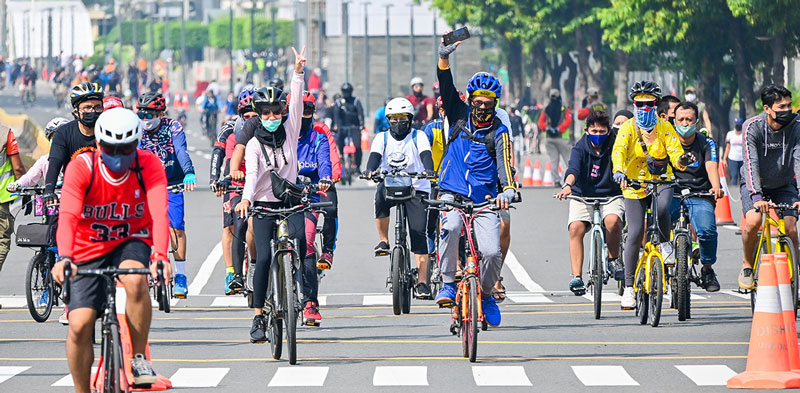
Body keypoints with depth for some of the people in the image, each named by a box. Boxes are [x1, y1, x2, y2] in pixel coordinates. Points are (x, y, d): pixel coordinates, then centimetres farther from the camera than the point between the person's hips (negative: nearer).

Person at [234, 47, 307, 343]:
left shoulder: (289, 130, 3)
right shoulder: (254, 144, -5)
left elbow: (296, 103, -10)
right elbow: (251, 172, -20)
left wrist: (298, 73, -22)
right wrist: (246, 198, -38)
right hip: (264, 203, -2)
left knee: (300, 237, -27)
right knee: (264, 257, -11)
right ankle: (258, 316, -6)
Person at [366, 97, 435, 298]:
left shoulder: (418, 137, 0)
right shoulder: (382, 138, 5)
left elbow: (426, 156, -16)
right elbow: (374, 157, -11)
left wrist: (429, 171, -38)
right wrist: (371, 171, -34)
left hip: (417, 189, -1)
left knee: (419, 233, -11)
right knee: (381, 195, -35)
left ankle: (422, 282, -6)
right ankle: (383, 241, -18)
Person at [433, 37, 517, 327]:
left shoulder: (499, 132, 0)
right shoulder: (460, 115, 8)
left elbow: (505, 163, -14)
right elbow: (446, 89, -3)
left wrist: (509, 190, -33)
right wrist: (444, 57, -17)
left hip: (484, 200, 0)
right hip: (452, 194, 1)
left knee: (492, 253, -14)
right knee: (451, 227, -32)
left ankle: (486, 293, 16)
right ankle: (449, 284, -19)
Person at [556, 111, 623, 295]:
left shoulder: (614, 147, -2)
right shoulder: (580, 148, -5)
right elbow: (573, 169, -23)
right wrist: (567, 185, -43)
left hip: (610, 195, 0)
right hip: (583, 196, 0)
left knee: (612, 220, -32)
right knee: (576, 228, -25)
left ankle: (613, 259, -6)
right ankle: (576, 276, -22)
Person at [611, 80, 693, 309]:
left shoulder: (664, 127, -2)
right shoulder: (628, 128, -6)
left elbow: (675, 152, -11)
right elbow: (618, 150, -21)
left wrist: (682, 160, -36)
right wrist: (618, 171, -41)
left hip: (661, 182, 0)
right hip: (635, 185, 0)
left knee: (662, 209, -34)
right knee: (635, 234, -8)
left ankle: (666, 245, -3)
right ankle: (629, 286, 2)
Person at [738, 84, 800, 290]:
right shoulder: (753, 127, -22)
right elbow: (751, 163, -29)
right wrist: (756, 196, -42)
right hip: (755, 185, -2)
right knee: (753, 221, -25)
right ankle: (747, 265, -1)